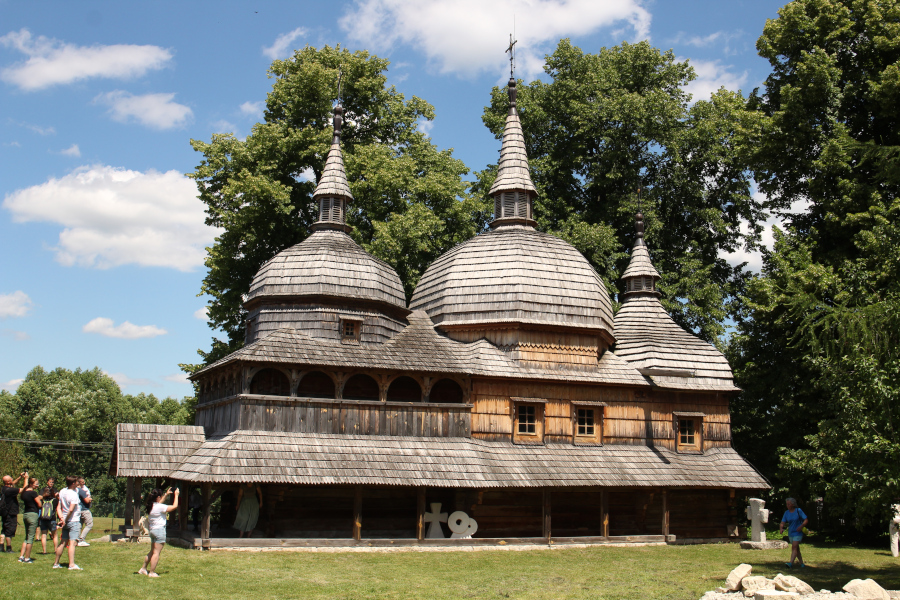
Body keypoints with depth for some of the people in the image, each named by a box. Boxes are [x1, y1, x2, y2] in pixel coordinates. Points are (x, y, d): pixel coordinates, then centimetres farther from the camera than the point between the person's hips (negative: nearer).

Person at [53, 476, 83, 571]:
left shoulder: (62, 492, 8)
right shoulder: (73, 494, -17)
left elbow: (58, 507, 7)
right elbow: (71, 510, -23)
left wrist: (62, 518, -5)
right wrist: (65, 520, -10)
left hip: (66, 522, 8)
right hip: (74, 521, -8)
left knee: (63, 542, 15)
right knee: (72, 543, -10)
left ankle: (56, 563, 21)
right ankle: (72, 565, -15)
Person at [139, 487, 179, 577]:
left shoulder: (153, 505, 8)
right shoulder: (159, 507, -17)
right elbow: (174, 506, -14)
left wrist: (166, 494, 29)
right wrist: (176, 495, -4)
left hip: (152, 529, 9)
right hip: (159, 529, -9)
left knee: (152, 551, 20)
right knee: (156, 553, -4)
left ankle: (143, 569, 25)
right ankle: (152, 572, -2)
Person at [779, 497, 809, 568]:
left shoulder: (798, 511, -7)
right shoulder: (786, 512, 5)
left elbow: (806, 520, -7)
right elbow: (783, 522, 0)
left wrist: (801, 526, -23)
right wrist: (781, 528, -22)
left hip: (798, 532, -6)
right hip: (790, 533, 6)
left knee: (794, 547, -18)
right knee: (796, 549, 13)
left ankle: (791, 563, -28)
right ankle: (802, 564, 25)